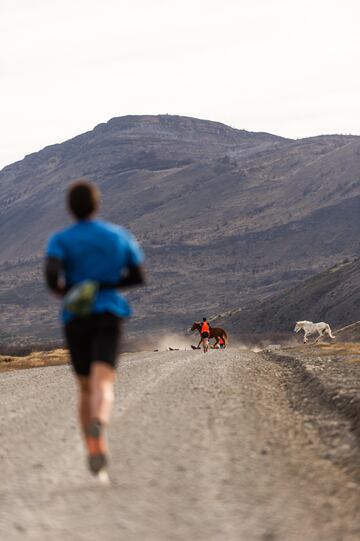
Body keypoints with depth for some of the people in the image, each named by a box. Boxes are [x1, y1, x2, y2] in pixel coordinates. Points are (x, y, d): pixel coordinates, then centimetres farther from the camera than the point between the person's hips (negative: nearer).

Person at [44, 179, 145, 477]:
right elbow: (138, 277, 9)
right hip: (109, 316, -1)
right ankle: (99, 424, -50)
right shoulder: (120, 236, 6)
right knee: (103, 384, -18)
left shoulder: (60, 240, -1)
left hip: (76, 318, 1)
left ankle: (94, 451, 23)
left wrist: (63, 290, 3)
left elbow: (51, 274, -18)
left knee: (86, 388, 19)